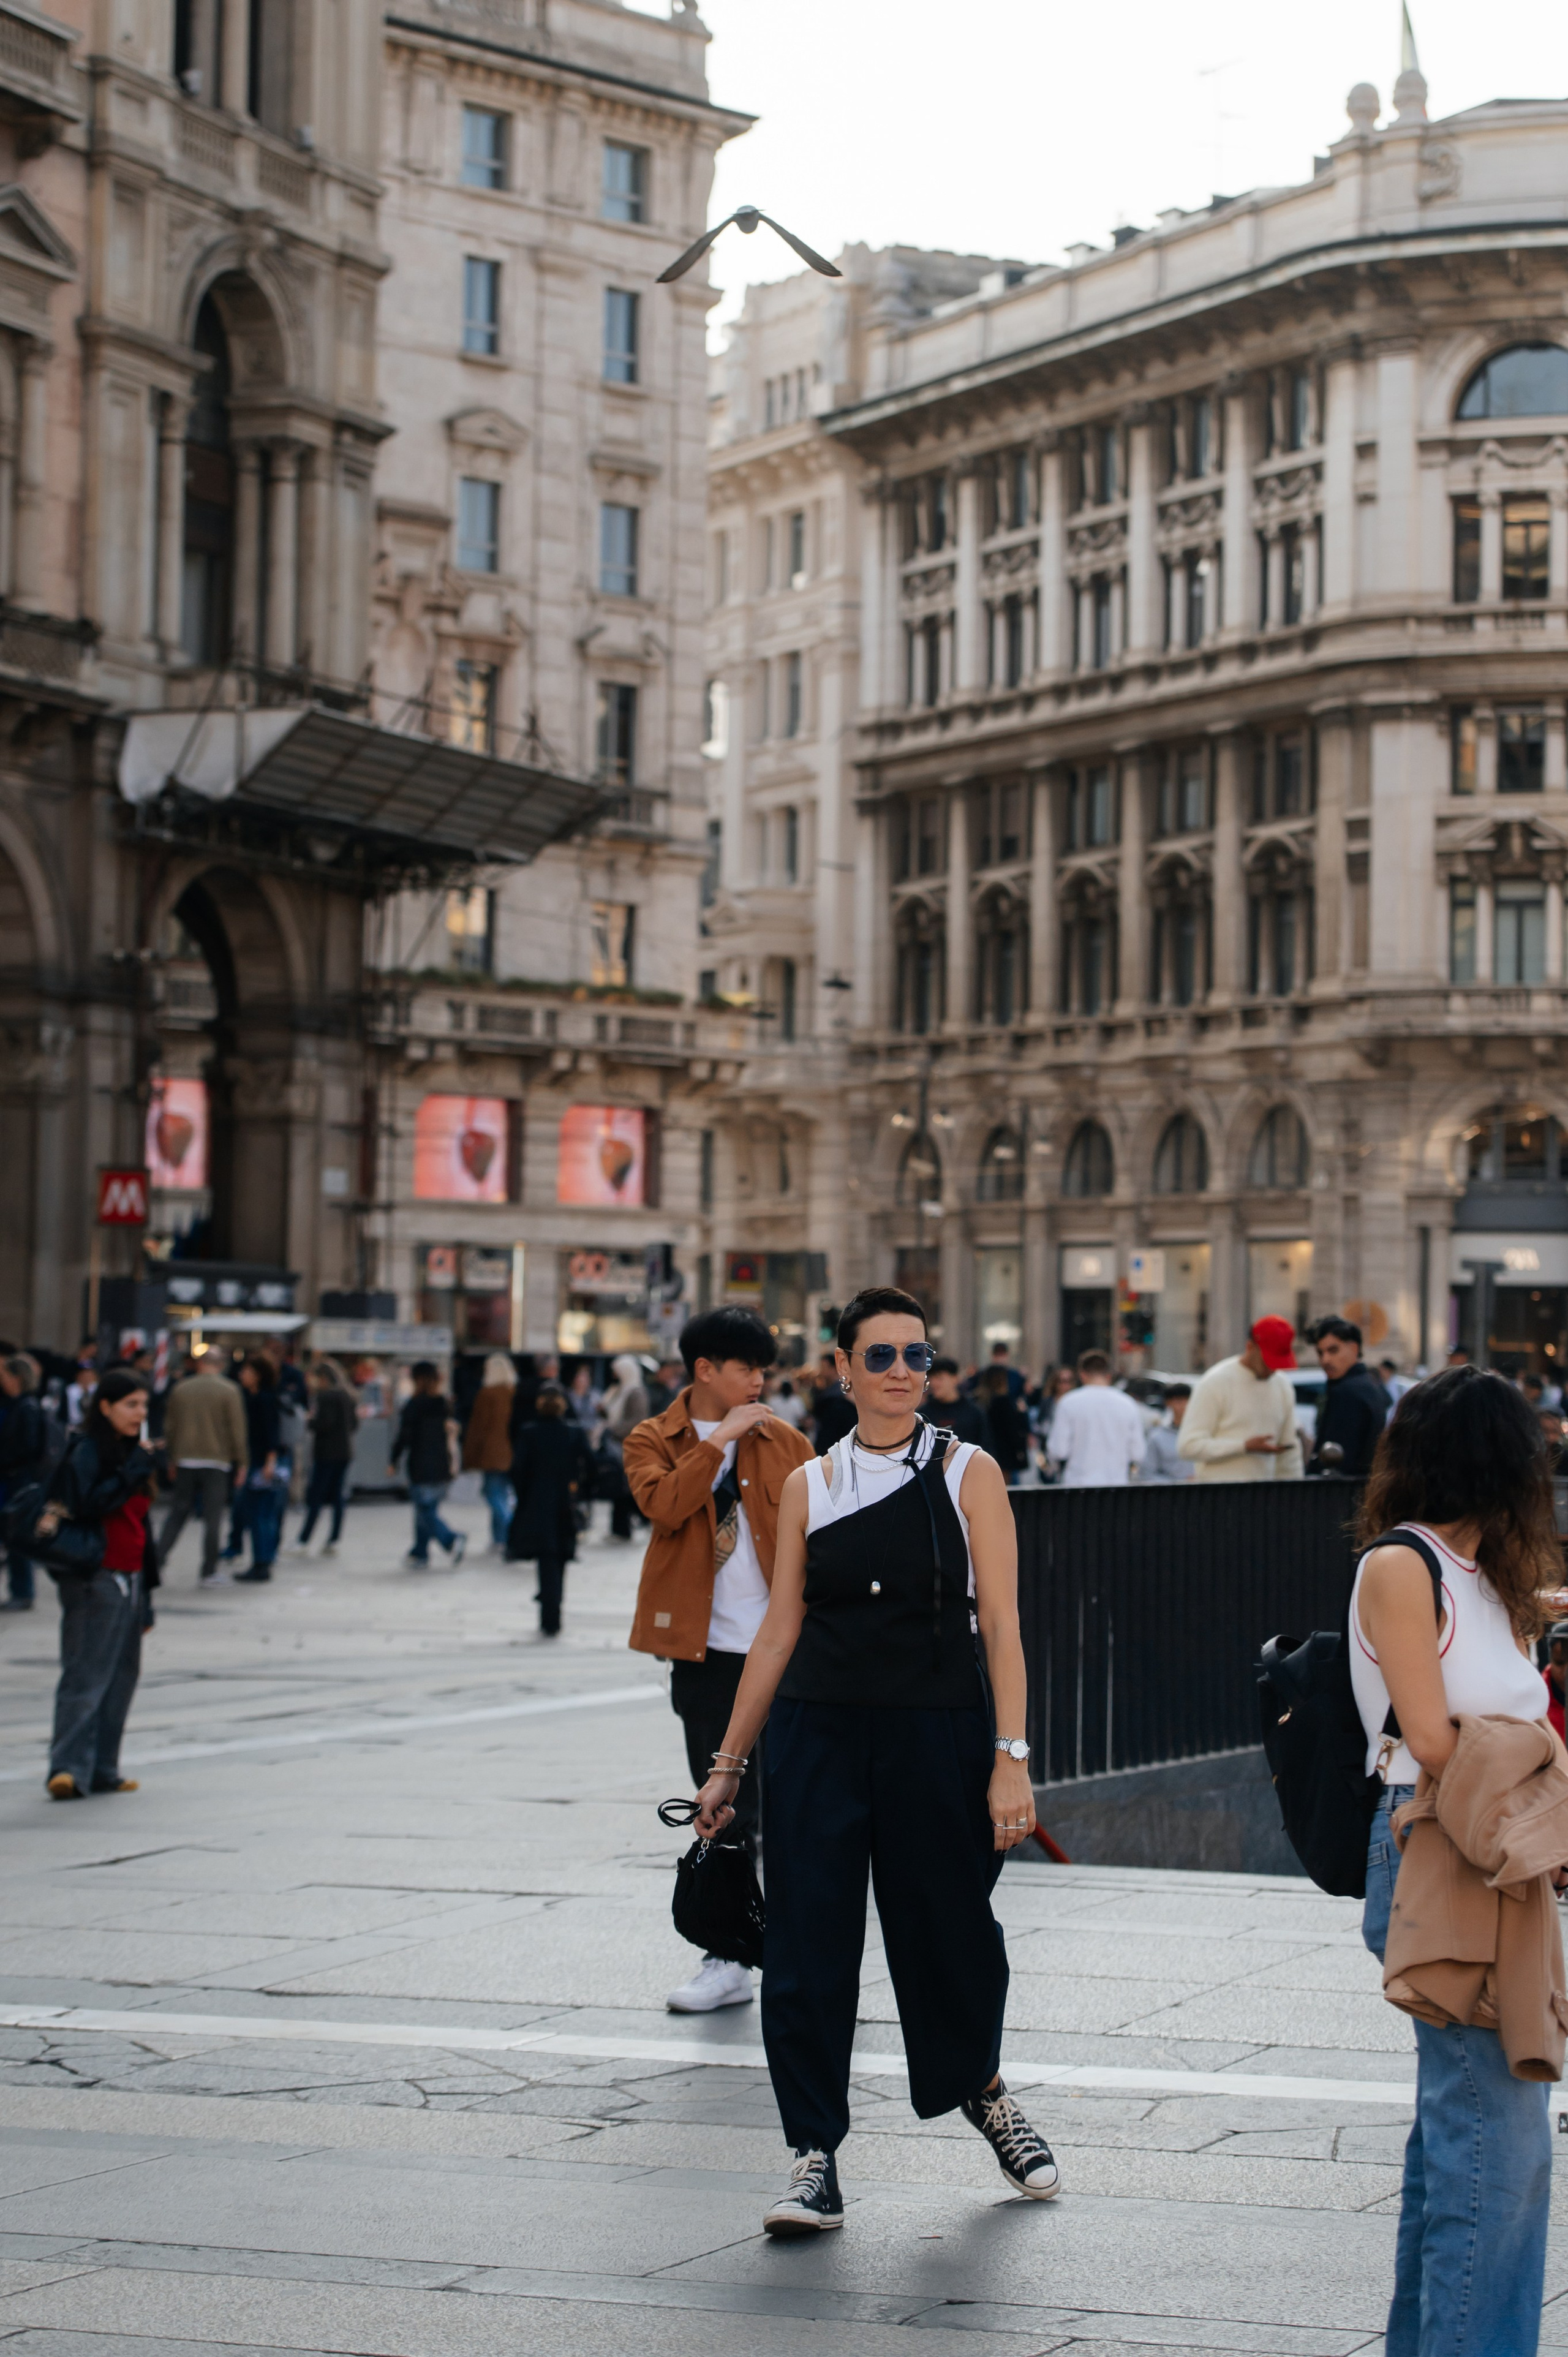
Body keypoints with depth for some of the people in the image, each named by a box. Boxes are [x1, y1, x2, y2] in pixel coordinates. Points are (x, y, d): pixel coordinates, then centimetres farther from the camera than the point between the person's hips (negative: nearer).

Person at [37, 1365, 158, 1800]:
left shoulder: (130, 1452, 18)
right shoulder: (87, 1452, -7)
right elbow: (90, 1502, -23)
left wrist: (146, 1586, 21)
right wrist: (135, 1471, -21)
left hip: (128, 1580, 8)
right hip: (95, 1579, -8)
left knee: (121, 1675, 8)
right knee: (87, 1674, -12)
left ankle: (101, 1769, 13)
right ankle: (69, 1767, -16)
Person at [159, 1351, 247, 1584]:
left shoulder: (181, 1389, 7)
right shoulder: (229, 1391, -4)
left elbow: (170, 1427, 12)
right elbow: (238, 1429, -6)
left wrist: (172, 1459, 21)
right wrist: (242, 1462, 1)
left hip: (186, 1460, 3)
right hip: (217, 1460, -3)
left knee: (178, 1512, 12)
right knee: (213, 1516, 1)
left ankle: (159, 1556, -1)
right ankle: (209, 1570, 2)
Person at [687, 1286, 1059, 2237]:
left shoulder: (968, 1473, 0)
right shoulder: (810, 1487, 6)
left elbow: (1001, 1625, -3)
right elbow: (780, 1631, 10)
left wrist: (1011, 1757, -11)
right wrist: (730, 1764, 10)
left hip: (938, 1731, -2)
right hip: (818, 1732, 2)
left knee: (950, 1928, 8)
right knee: (807, 1944, -3)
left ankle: (983, 2090, 37)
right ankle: (817, 2157, 6)